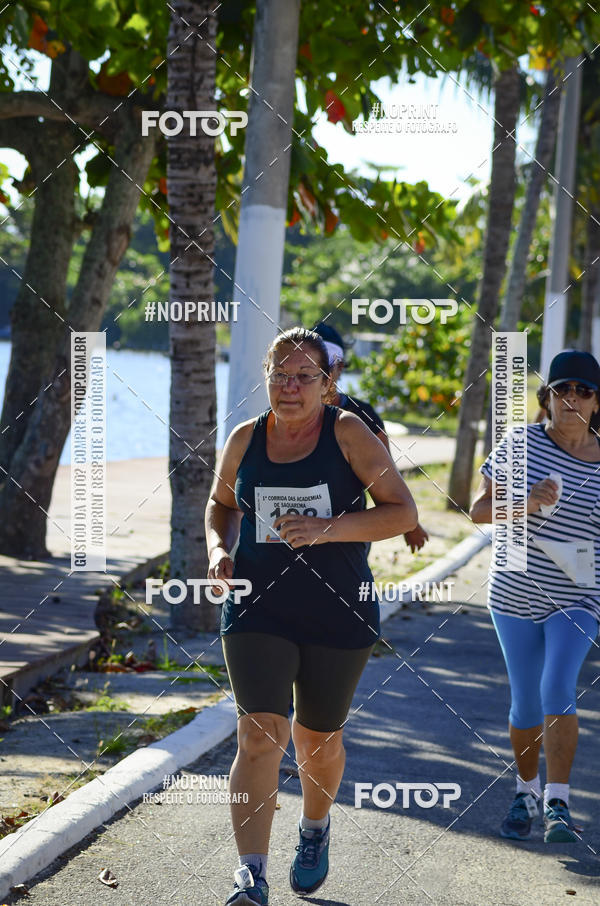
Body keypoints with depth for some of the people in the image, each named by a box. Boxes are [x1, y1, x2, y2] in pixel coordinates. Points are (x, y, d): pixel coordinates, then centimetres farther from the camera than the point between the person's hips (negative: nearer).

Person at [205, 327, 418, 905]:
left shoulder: (348, 434, -6)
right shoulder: (245, 439, 4)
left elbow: (403, 513, -9)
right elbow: (221, 502, 22)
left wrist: (328, 528, -21)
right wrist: (218, 548, 1)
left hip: (338, 615, -1)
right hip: (258, 612, 1)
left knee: (318, 738, 15)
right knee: (260, 736, -14)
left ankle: (315, 830, 46)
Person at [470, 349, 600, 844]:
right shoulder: (522, 443, -5)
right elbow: (479, 509, -5)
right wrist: (522, 502, -22)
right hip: (516, 594, 1)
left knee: (558, 688, -20)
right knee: (526, 703, 10)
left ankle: (558, 804, -17)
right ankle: (526, 791, 32)